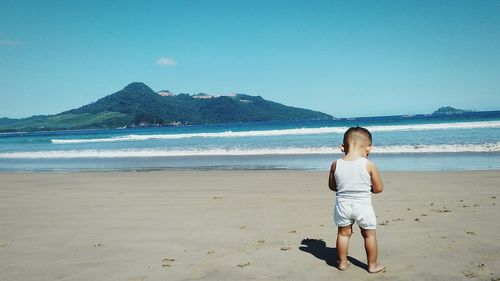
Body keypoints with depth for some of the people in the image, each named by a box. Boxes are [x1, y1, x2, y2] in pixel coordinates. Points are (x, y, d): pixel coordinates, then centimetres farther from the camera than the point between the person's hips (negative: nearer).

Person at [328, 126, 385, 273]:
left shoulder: (336, 165, -8)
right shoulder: (369, 165, -15)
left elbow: (332, 186, 5)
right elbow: (379, 189, -6)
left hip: (343, 204, 2)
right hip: (363, 205, -2)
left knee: (343, 233, 19)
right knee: (369, 234, 15)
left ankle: (342, 262, 31)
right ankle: (372, 265, 26)